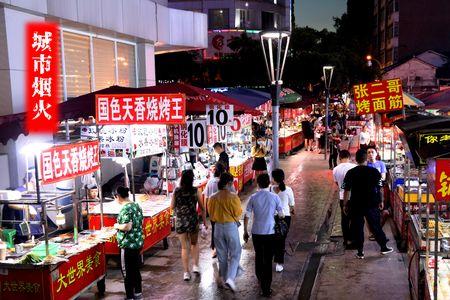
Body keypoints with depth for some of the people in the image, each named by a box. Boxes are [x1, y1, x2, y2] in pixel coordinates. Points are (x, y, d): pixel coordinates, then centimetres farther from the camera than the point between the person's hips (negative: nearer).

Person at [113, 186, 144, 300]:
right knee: (136, 269, 20)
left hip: (128, 245, -9)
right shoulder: (137, 206, 7)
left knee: (127, 272, 3)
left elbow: (127, 227, -28)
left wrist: (117, 226, -10)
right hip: (138, 242, 9)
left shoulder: (125, 209, -20)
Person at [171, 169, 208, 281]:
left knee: (184, 247, 10)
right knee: (194, 244, 22)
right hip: (193, 220, -1)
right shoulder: (196, 191, -7)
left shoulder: (176, 191, -5)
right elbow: (202, 208, -4)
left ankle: (186, 272, 12)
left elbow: (172, 207, 3)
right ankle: (195, 265, 13)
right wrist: (205, 222, 5)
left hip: (180, 221, 1)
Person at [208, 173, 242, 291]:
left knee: (222, 254, 17)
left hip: (218, 227, 4)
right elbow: (238, 214, -10)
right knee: (235, 254, 6)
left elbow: (211, 215, 7)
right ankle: (230, 278, -8)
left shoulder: (213, 198, -3)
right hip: (231, 227, -4)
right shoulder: (233, 197, -16)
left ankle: (223, 277, 28)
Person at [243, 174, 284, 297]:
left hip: (256, 232, 1)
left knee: (258, 256, 23)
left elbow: (247, 216, -4)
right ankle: (266, 288, 4)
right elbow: (281, 215, 1)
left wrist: (245, 232, 7)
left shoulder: (253, 198, -6)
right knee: (268, 260, 4)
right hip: (270, 232, -1)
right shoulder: (275, 197, -7)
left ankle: (260, 279, 39)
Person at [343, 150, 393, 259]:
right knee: (376, 226, 15)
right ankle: (384, 247, 27)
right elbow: (379, 188, 0)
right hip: (372, 204, 1)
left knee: (357, 228, 8)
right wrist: (380, 201, 13)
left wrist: (345, 205, 3)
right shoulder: (374, 172, -6)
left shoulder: (350, 173, -7)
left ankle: (360, 252, 12)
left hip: (356, 205, -1)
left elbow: (347, 190, -5)